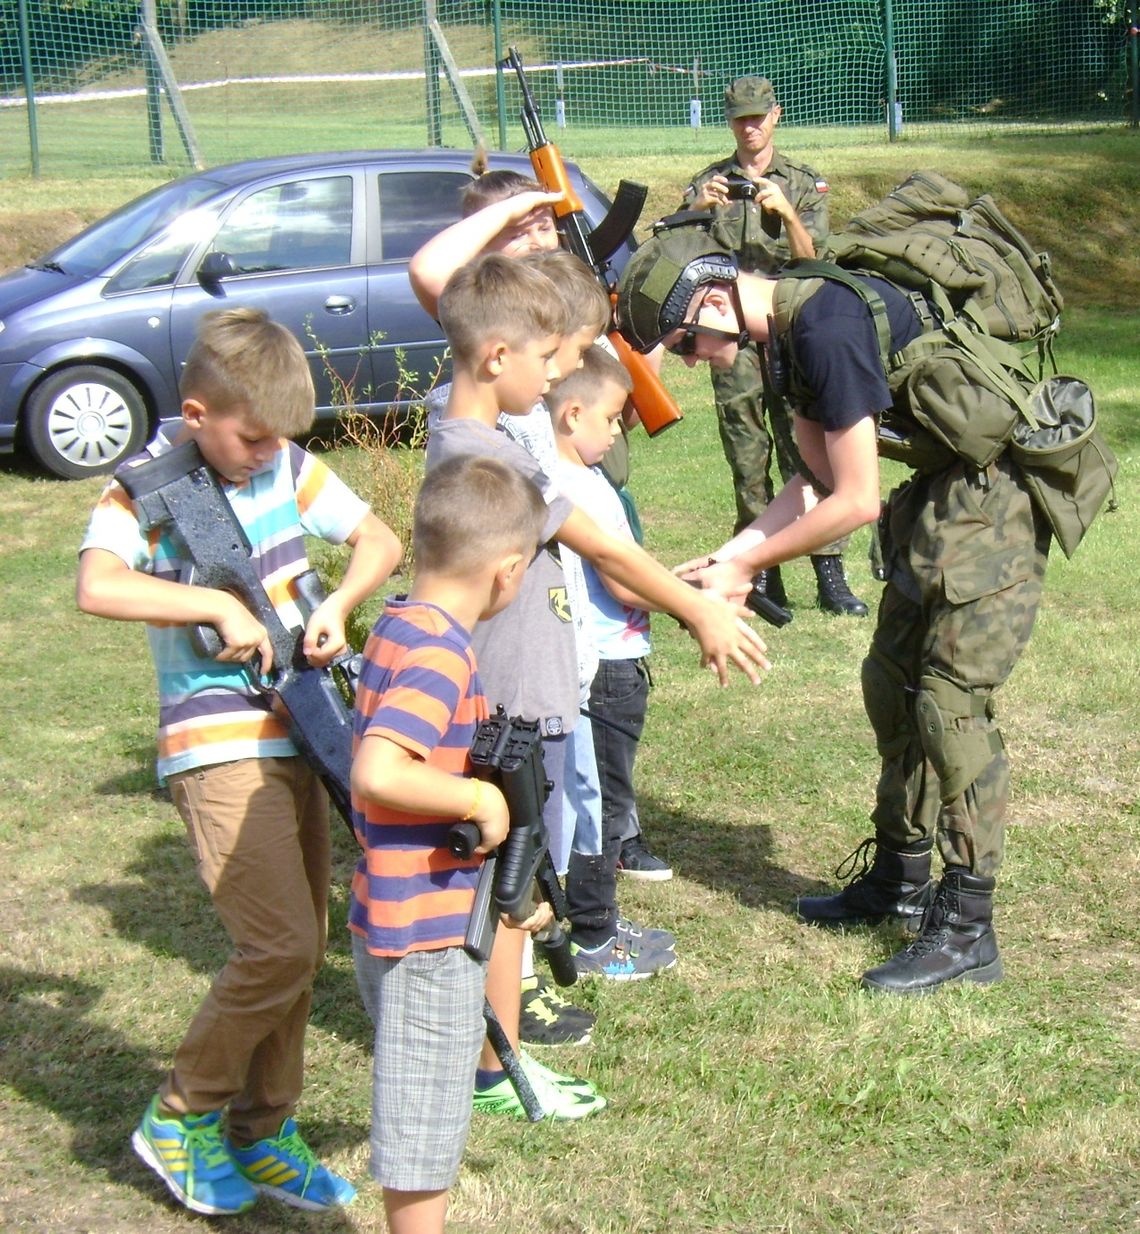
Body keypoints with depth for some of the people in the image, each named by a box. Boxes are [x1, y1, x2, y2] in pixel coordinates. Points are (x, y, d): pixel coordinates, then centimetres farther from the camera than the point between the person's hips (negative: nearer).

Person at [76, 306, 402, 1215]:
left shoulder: (287, 467, 6)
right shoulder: (146, 490, -11)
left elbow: (380, 542, 11)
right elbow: (98, 587, -29)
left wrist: (337, 606, -7)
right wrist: (220, 605, -26)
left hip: (296, 732, 7)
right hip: (218, 746, -7)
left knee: (302, 945, 11)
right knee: (280, 945, -14)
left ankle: (262, 1137, 26)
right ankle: (182, 1117, 7)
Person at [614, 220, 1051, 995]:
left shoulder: (829, 325, -25)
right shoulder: (795, 328, 6)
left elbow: (856, 501, -22)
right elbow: (819, 481, 11)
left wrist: (747, 566, -12)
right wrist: (727, 556, 4)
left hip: (994, 499, -10)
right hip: (944, 492, 10)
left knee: (953, 700, -9)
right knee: (894, 681, 14)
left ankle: (967, 931, 0)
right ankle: (901, 880, 28)